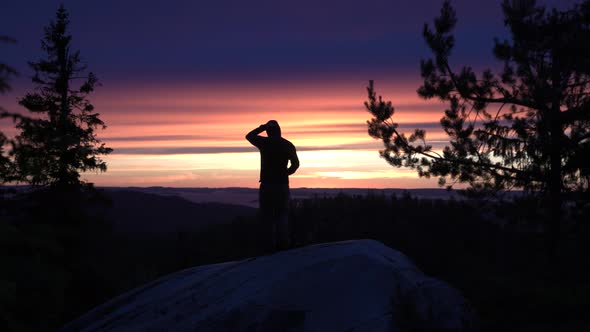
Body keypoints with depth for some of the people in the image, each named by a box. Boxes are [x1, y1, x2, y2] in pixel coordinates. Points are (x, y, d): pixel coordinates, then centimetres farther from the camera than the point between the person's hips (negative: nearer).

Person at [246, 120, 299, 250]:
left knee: (267, 215, 4)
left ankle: (272, 242, -4)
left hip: (267, 184, -2)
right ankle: (283, 240, -1)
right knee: (282, 214, 12)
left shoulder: (264, 142, -5)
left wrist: (262, 127, 16)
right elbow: (295, 164, 2)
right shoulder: (288, 145, 3)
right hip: (283, 184, 3)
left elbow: (249, 136, 13)